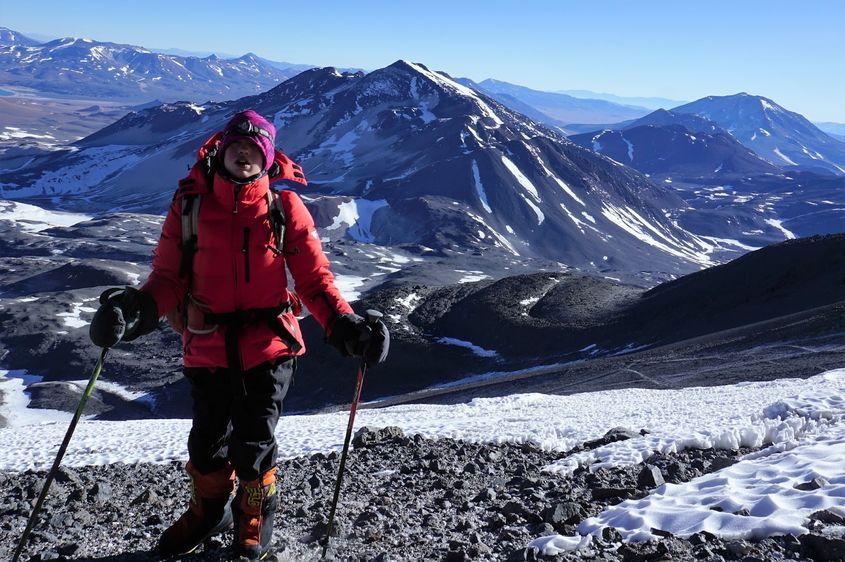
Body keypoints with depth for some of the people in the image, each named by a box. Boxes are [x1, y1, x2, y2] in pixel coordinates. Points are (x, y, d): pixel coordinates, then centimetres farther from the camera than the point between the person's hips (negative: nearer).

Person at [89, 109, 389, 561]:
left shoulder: (284, 208, -3)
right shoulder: (190, 203, 0)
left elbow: (315, 278, -3)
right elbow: (169, 277, 1)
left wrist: (344, 325, -18)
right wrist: (136, 309, -19)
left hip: (269, 346, -1)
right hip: (208, 348, 2)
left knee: (253, 443, 6)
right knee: (207, 440, 14)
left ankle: (255, 516, 35)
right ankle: (209, 511, 44)